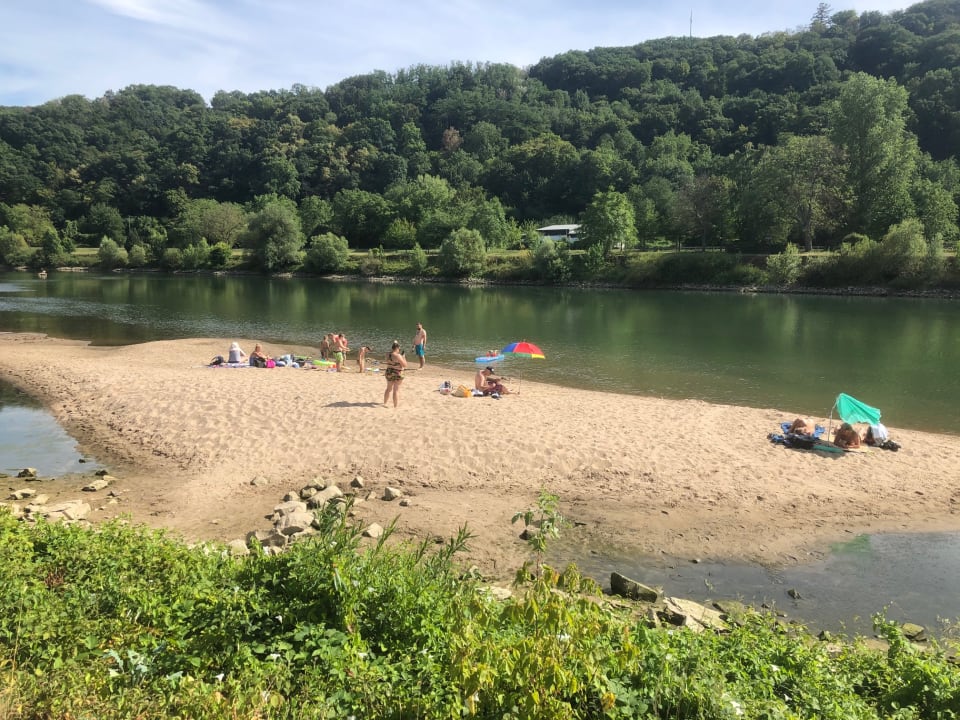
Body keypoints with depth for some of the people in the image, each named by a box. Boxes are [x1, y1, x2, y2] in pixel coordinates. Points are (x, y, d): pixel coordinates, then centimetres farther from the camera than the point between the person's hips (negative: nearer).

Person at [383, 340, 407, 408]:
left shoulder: (388, 354, 0)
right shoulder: (397, 356, -21)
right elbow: (405, 365, -18)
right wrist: (403, 357, -4)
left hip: (389, 372, 7)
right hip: (397, 374, -7)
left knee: (388, 389, 23)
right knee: (396, 390, 1)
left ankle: (385, 403, 34)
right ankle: (395, 406, 6)